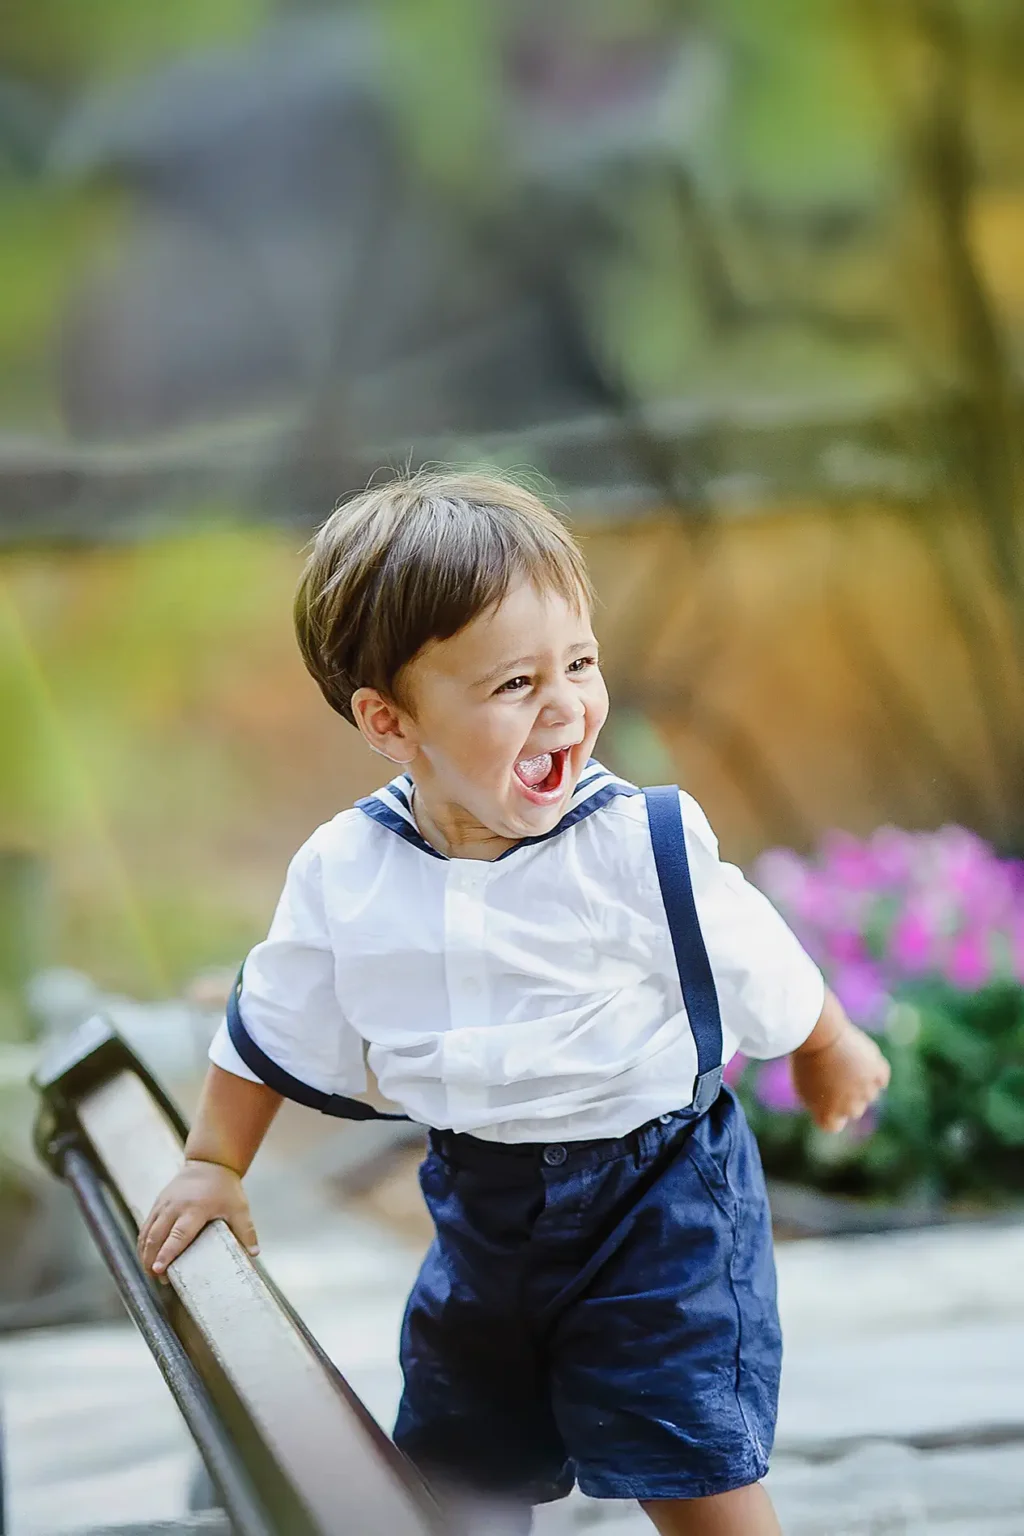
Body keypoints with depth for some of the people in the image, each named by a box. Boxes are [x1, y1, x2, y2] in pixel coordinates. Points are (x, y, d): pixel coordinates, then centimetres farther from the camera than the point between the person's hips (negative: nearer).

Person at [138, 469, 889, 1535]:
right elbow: (271, 1027, 6)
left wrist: (830, 1055, 12)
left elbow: (763, 977, -3)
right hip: (483, 1206, 4)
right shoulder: (343, 876, -12)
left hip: (655, 1191, -4)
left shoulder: (641, 848, -21)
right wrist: (213, 1166, 10)